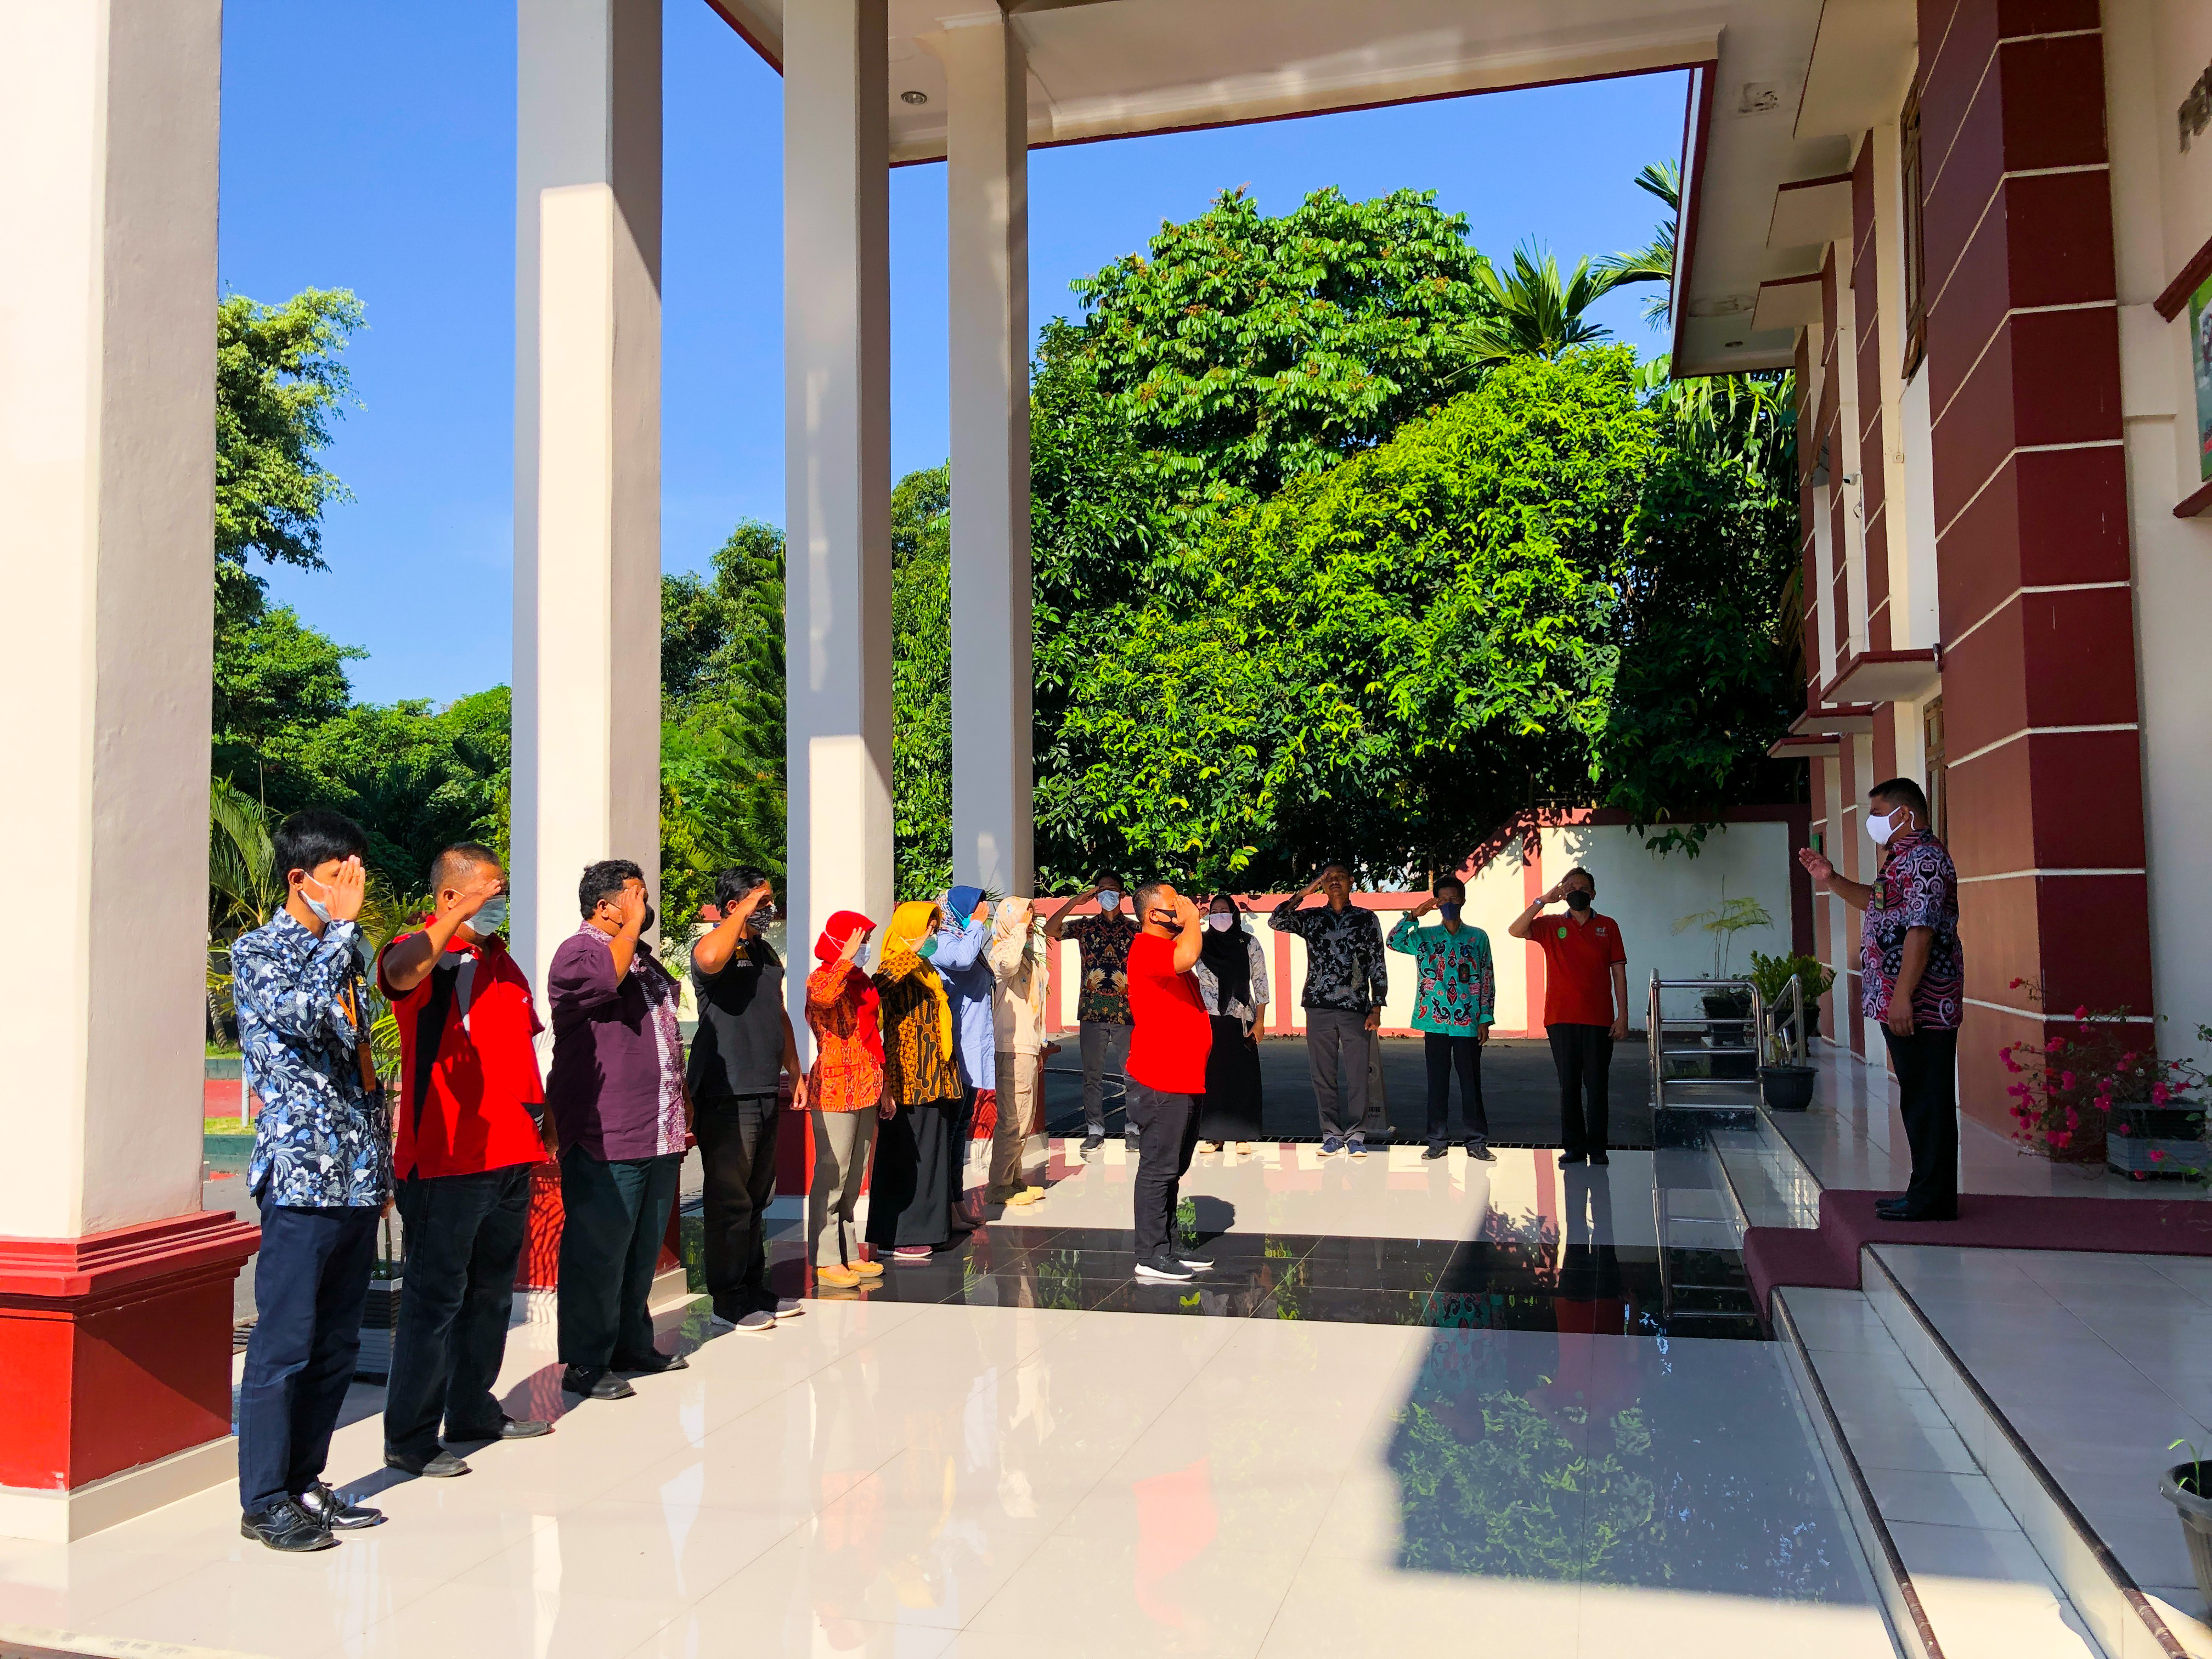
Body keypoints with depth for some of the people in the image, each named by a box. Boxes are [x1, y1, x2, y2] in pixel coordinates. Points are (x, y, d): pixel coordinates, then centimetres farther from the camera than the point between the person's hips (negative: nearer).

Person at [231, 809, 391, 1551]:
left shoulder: (342, 953, 16)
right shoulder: (257, 952, -6)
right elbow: (300, 1015, -27)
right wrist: (343, 925, -19)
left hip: (357, 1179, 8)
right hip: (300, 1176, -7)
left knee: (336, 1344, 13)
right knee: (285, 1344, 0)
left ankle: (306, 1482, 24)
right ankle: (265, 1501, 11)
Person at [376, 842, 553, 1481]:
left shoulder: (499, 957, 15)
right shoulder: (422, 950, -9)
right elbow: (400, 974, -35)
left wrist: (536, 1110, 20)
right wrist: (461, 913, -36)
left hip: (509, 1154, 8)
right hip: (444, 1161, -8)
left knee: (492, 1291, 18)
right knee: (435, 1297, -2)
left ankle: (474, 1412, 32)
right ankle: (409, 1438, 9)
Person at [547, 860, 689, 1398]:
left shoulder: (644, 957, 20)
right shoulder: (579, 950, -8)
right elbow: (604, 976, -33)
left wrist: (681, 1113, 25)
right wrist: (633, 924, -17)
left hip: (658, 1137, 9)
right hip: (605, 1141, -9)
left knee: (644, 1249, 16)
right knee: (599, 1253, -2)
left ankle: (634, 1345, 28)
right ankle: (586, 1364, 8)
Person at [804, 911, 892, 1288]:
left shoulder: (862, 981, 15)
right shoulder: (821, 979, -9)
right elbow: (823, 998, -36)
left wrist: (882, 1087, 21)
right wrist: (846, 959, -26)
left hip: (866, 1090, 8)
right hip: (834, 1090, -8)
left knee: (854, 1178, 13)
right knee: (832, 1176, -5)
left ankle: (848, 1252, 21)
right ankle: (825, 1260, 1)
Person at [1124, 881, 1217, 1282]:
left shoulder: (1168, 948, 20)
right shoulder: (1147, 948, -13)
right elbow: (1186, 958, -32)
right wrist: (1192, 918, -19)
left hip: (1185, 1081, 11)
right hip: (1161, 1082, -11)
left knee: (1172, 1170, 15)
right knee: (1158, 1169, -6)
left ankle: (1168, 1247, 23)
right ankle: (1151, 1256, -1)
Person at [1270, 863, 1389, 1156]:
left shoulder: (1367, 919, 9)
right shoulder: (1310, 919, 12)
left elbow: (1378, 966, 6)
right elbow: (1276, 922, -4)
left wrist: (1377, 1008, -1)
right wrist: (1304, 893, -2)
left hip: (1356, 1008, -1)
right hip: (1319, 1008, 1)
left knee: (1358, 1075, -2)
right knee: (1324, 1076, 4)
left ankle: (1356, 1136, 7)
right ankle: (1332, 1136, 12)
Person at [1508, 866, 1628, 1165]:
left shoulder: (1608, 926, 8)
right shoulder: (1551, 925, 7)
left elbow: (1618, 972, 6)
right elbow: (1515, 930, -10)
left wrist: (1623, 1016, 0)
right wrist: (1544, 900, -16)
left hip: (1599, 1019, 0)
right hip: (1561, 1018, 0)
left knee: (1597, 1084, 2)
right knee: (1569, 1084, 5)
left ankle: (1597, 1147, 10)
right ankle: (1573, 1145, 12)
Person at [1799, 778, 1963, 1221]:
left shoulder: (1924, 859, -15)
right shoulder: (1904, 857, 18)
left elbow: (1921, 930, -23)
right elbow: (1879, 904, 35)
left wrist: (1902, 996, -25)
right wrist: (1832, 881, 24)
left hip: (1919, 1004, -11)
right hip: (1904, 1004, 11)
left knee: (1928, 1099, -4)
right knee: (1918, 1097, 14)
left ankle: (1933, 1198, 1)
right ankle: (1927, 1192, 22)